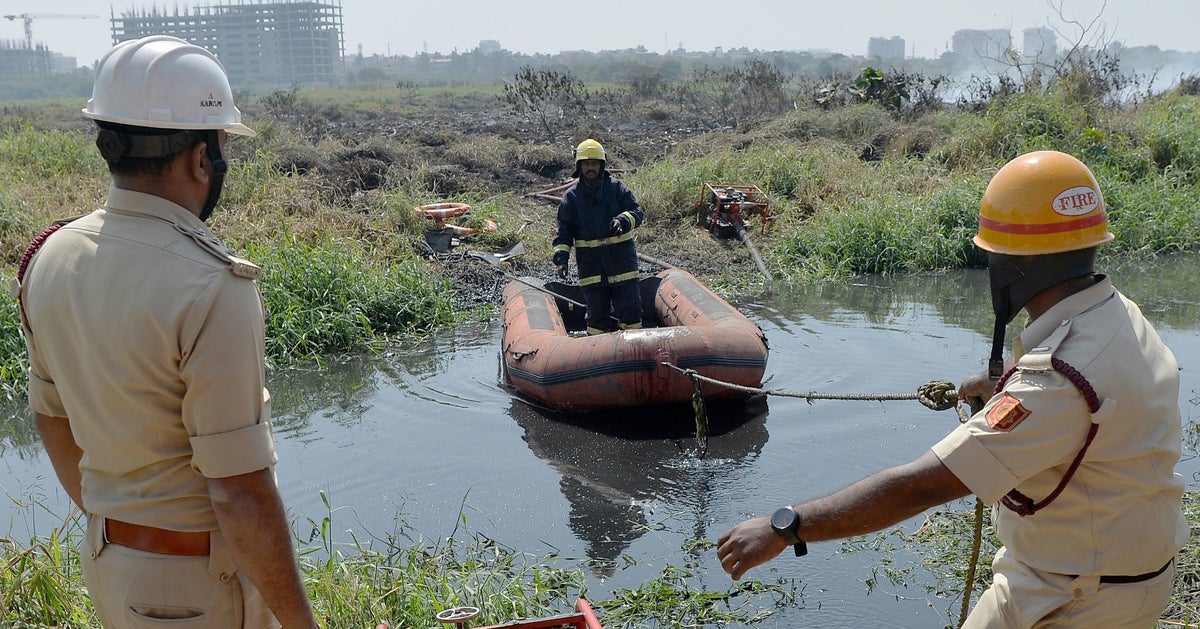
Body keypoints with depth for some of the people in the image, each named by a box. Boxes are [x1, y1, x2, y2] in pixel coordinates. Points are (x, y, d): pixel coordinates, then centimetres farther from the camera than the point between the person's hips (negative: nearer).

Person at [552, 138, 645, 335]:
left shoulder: (617, 187, 1)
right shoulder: (572, 196, 5)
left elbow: (638, 212, -3)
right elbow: (563, 232, 5)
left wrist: (623, 220, -25)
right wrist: (561, 258, -9)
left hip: (621, 257, -1)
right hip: (589, 263, 1)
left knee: (630, 307, -1)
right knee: (596, 312, 6)